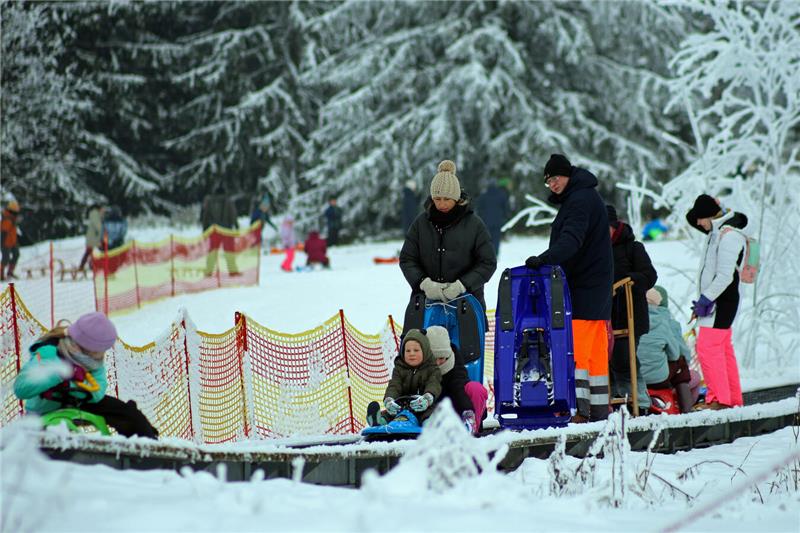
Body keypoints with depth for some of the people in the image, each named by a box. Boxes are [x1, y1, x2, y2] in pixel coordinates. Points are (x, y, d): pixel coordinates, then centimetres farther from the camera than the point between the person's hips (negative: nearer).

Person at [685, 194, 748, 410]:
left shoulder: (728, 236, -16)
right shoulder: (717, 233, 16)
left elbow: (725, 276, -22)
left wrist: (705, 299, -20)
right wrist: (703, 302, 16)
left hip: (721, 301, -11)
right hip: (713, 301, 11)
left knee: (708, 347, -14)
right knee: (723, 349, 13)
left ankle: (719, 399, -14)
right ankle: (734, 399, 19)